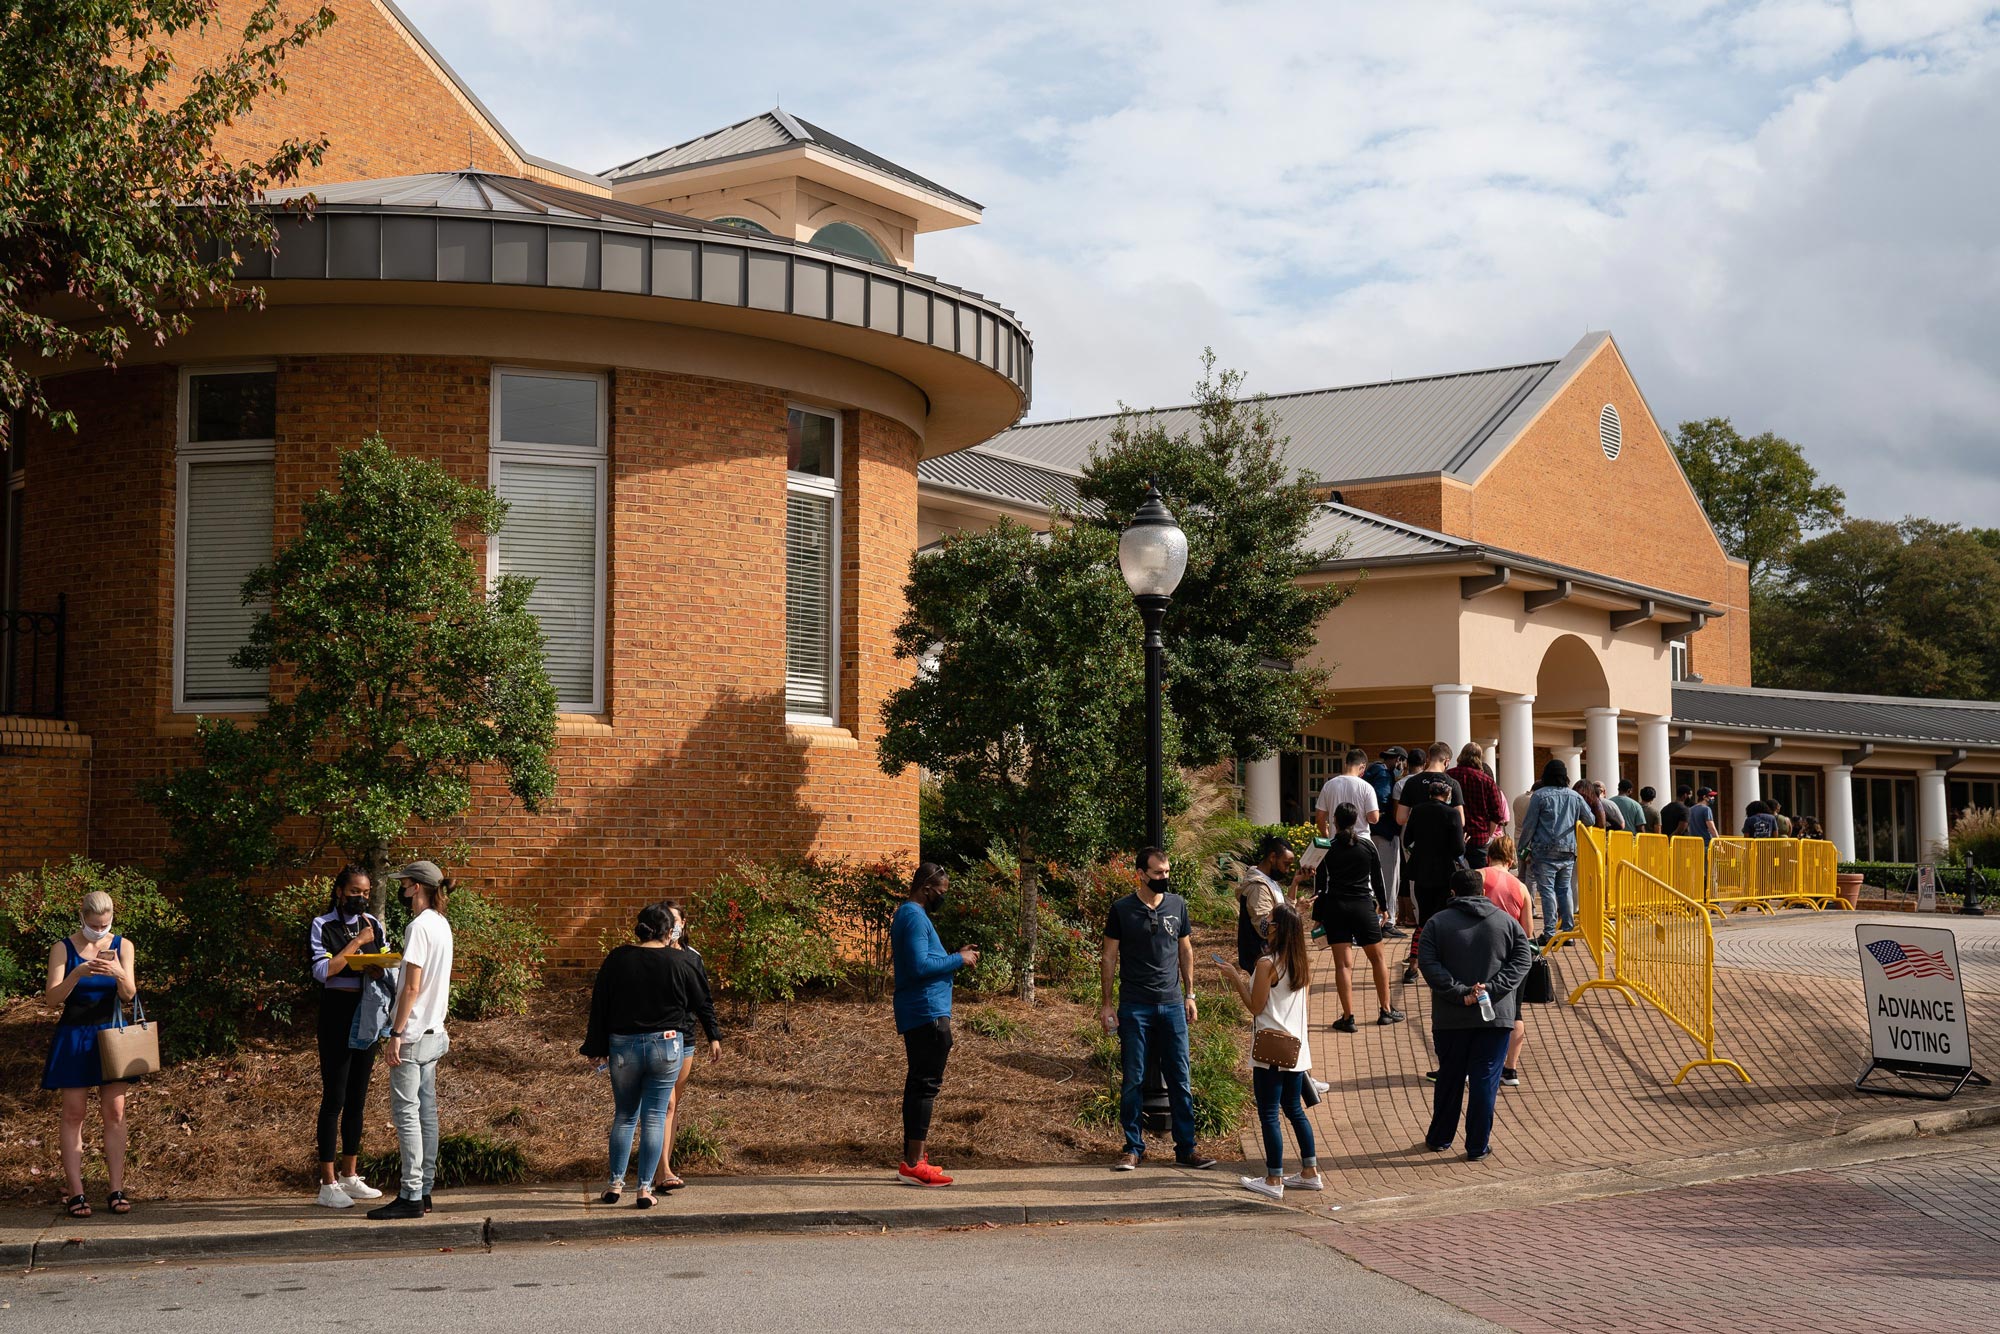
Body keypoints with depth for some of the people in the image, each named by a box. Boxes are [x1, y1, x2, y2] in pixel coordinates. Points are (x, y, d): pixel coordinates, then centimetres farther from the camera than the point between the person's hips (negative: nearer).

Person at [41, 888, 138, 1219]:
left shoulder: (122, 946, 2)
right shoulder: (63, 949, -3)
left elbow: (129, 994, -7)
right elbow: (52, 997, -12)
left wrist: (119, 974, -29)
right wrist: (78, 973, -29)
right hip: (74, 1038, -1)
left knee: (114, 1113, 0)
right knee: (73, 1114, -1)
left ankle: (116, 1190, 3)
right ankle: (75, 1193, 0)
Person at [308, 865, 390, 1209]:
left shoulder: (374, 925, 10)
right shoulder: (322, 926, -7)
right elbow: (322, 971, -19)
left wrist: (380, 970, -10)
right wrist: (357, 943, -18)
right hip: (337, 1016, -6)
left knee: (357, 1098, 11)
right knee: (334, 1099, -5)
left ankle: (350, 1176, 19)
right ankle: (328, 1184, -2)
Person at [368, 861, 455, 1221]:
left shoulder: (419, 927, -15)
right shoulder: (441, 925, 13)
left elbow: (412, 987, -19)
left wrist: (396, 1035, -18)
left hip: (412, 1034, -9)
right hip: (433, 1032, 9)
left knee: (406, 1111, -7)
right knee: (426, 1110, 11)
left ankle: (411, 1197, -7)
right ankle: (424, 1191, 15)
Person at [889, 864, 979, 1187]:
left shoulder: (907, 914, 18)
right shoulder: (915, 917, -15)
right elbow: (920, 966, -24)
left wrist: (957, 958, 13)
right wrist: (958, 960, -13)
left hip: (916, 1014, 11)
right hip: (927, 1013, -11)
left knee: (918, 1084, 13)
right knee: (926, 1085, -10)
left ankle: (911, 1159, 17)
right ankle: (914, 1164, -11)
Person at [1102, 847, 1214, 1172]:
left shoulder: (1177, 905, 6)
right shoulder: (1122, 909, -3)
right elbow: (1109, 958, 1)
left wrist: (1189, 994, 12)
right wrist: (1107, 1004, -2)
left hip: (1172, 1005, 3)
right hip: (1134, 1007, -3)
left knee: (1180, 1080, 4)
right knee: (1133, 1081, 2)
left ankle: (1186, 1149, 11)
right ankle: (1133, 1149, 11)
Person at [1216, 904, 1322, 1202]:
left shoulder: (1267, 964, -17)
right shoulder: (1303, 964, 6)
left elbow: (1256, 1007, -13)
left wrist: (1237, 981, -1)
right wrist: (1251, 982, 20)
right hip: (1296, 1049, 8)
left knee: (1269, 1115, 0)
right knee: (1294, 1110, 18)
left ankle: (1274, 1180, 3)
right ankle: (1310, 1172, 22)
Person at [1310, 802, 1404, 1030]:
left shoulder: (1327, 849, -3)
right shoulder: (1368, 846, 0)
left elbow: (1321, 885, -1)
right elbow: (1378, 879, 7)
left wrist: (1318, 917, 5)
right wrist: (1383, 907, 18)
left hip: (1334, 908, -1)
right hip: (1363, 906, 1)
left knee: (1343, 964, -1)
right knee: (1377, 958, 16)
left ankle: (1348, 1017, -4)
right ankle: (1385, 1010, 22)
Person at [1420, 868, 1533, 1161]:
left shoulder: (1437, 923, 1)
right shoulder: (1506, 921, 5)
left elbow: (1429, 965, -11)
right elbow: (1523, 959, -4)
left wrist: (1460, 993, -14)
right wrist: (1491, 989, -12)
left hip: (1451, 1017, 0)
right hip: (1496, 1016, 0)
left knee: (1449, 1078, 14)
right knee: (1485, 1079, 3)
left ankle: (1440, 1138, 25)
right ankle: (1478, 1147, 5)